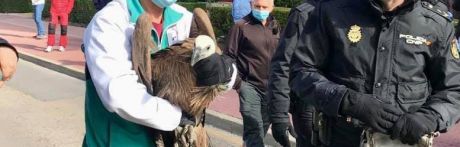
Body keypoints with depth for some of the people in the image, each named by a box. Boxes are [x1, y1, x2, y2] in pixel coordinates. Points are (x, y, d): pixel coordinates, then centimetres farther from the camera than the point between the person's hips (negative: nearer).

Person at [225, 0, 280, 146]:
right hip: (250, 85, -5)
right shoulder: (241, 26, -9)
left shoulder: (275, 26, 7)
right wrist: (237, 82, -10)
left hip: (271, 87, 5)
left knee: (264, 125, 16)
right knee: (254, 128, -10)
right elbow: (229, 56, -6)